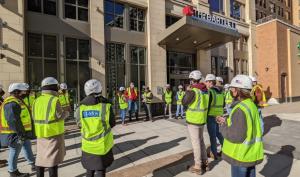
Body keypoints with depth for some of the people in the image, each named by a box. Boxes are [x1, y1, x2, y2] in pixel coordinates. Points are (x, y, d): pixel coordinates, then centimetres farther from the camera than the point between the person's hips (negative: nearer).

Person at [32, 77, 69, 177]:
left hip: (41, 134, 6)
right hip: (54, 134, -6)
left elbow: (34, 117, 7)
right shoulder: (54, 100, -17)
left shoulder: (37, 101, 3)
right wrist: (66, 113, 2)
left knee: (41, 157, 20)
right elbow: (60, 116, -16)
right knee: (53, 159, 5)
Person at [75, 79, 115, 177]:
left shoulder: (80, 108, -10)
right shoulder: (106, 106, -18)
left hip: (87, 146, 3)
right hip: (103, 146, -3)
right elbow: (112, 124, -7)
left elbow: (80, 124, 4)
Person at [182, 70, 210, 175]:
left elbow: (184, 102, -9)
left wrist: (187, 91, 1)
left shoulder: (193, 91, -19)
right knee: (201, 141, 20)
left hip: (193, 120, -7)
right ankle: (205, 163, 31)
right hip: (202, 119, 7)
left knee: (196, 142, 3)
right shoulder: (205, 91, 3)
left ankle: (198, 167, 16)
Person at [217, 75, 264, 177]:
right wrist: (226, 121, 5)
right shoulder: (251, 104, 2)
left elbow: (235, 136, -28)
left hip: (241, 155, -8)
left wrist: (223, 126, -12)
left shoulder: (240, 109, -28)